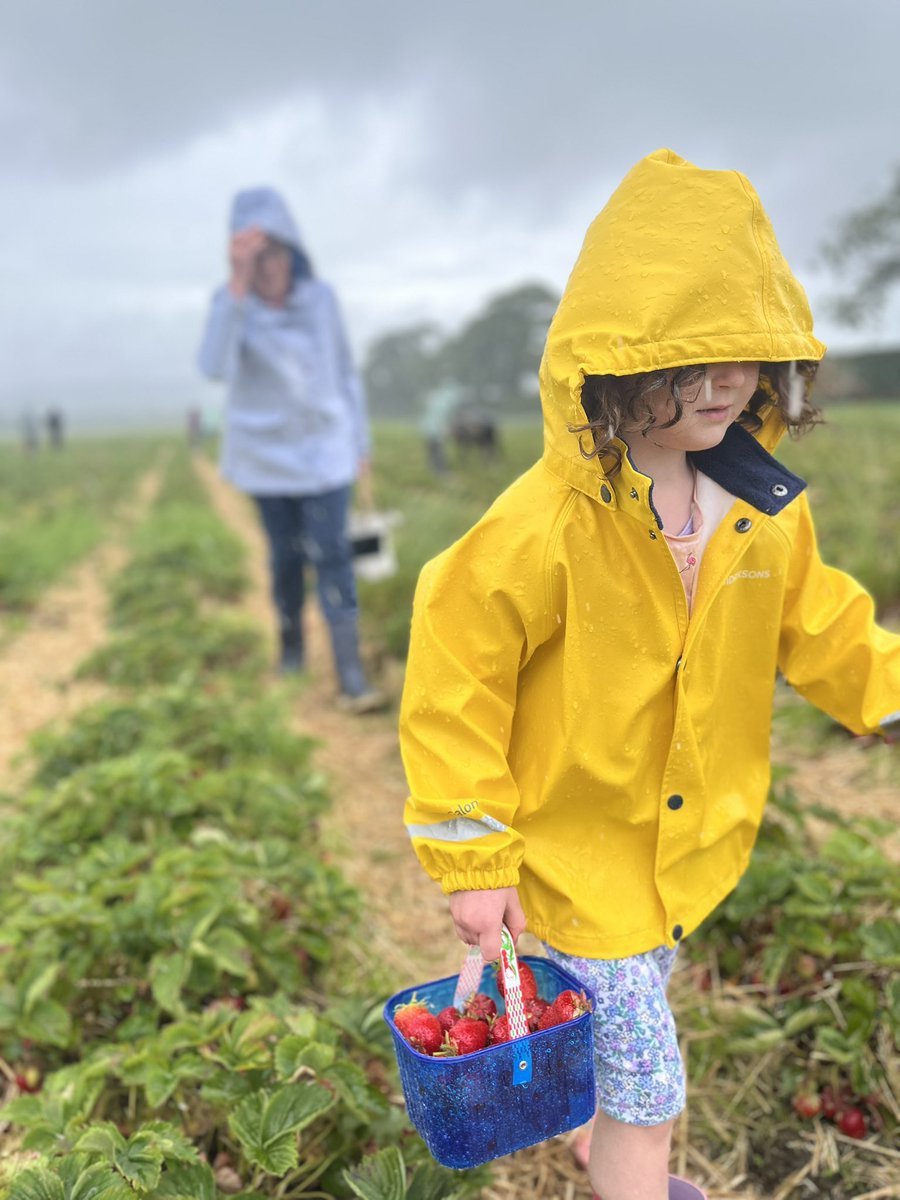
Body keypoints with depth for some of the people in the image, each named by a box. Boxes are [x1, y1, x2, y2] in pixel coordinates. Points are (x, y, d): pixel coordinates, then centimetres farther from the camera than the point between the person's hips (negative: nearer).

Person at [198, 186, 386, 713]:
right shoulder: (232, 303, -11)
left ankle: (352, 676, -8)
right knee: (287, 556, 10)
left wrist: (362, 445, 8)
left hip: (324, 451, 0)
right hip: (266, 456, 0)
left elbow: (346, 372, 5)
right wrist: (239, 286, -40)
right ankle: (291, 642, 35)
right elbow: (215, 366, -31)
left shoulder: (320, 297, -5)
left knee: (332, 556, -9)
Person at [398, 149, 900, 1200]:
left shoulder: (763, 510, -8)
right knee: (647, 1083, 4)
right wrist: (473, 857, -19)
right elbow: (454, 679, -23)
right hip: (574, 844, -6)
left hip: (689, 837, 7)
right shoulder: (547, 524, -29)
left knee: (633, 1026, 30)